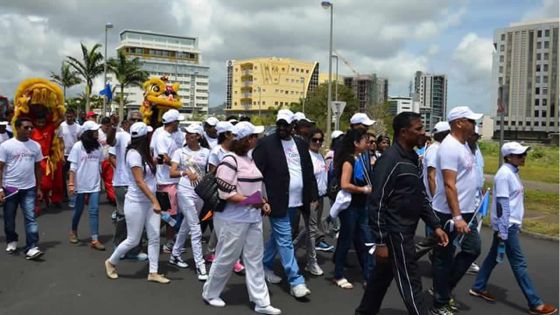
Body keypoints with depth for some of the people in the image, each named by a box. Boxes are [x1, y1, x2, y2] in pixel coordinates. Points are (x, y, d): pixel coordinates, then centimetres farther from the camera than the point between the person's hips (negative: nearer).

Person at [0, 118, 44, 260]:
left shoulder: (36, 146, 3)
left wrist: (38, 188, 10)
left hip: (29, 188, 2)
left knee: (30, 218, -6)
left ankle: (31, 248, -6)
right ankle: (11, 241, 36)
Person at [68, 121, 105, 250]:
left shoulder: (98, 146, 3)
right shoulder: (78, 146, -7)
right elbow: (73, 166, -7)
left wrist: (100, 180, 12)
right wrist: (71, 183, -11)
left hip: (95, 184, 3)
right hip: (81, 184, -2)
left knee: (94, 211, -3)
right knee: (78, 210, 12)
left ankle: (95, 240, -3)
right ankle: (73, 231, 37)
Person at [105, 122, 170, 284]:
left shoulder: (143, 153, 8)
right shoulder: (134, 154, -18)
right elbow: (139, 181, -23)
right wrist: (155, 201, -26)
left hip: (149, 202, 8)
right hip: (136, 203, -8)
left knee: (154, 237, 5)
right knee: (133, 240, 4)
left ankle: (153, 273, 13)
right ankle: (111, 262, 27)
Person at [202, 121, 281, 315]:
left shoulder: (249, 159, 11)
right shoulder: (230, 160, -15)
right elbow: (225, 192, -20)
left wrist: (263, 202, 6)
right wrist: (250, 201, -23)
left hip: (253, 218, 8)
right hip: (233, 219, -8)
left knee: (255, 260, 9)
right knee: (226, 259, 7)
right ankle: (210, 293, 29)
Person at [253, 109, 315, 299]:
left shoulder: (301, 144, 10)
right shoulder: (266, 143, -7)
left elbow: (309, 172, 13)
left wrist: (313, 197, 9)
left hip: (296, 201, 6)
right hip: (278, 201, -6)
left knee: (277, 236, 19)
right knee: (285, 240, -3)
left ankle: (265, 266, 37)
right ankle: (296, 281, 2)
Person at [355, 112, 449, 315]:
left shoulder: (412, 158, 11)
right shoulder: (390, 160, -18)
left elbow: (420, 197, 17)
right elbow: (377, 203, -19)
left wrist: (435, 225, 10)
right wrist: (380, 242, -20)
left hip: (405, 231, 9)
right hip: (395, 232, -9)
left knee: (383, 275, 18)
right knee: (410, 283, -1)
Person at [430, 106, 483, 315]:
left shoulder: (463, 145, 11)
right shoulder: (450, 147, -20)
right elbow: (449, 185, -25)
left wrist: (464, 213, 20)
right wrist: (457, 217, -28)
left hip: (466, 210, 10)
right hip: (450, 213, -10)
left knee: (473, 249, 17)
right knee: (444, 258, 2)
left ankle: (443, 289, 28)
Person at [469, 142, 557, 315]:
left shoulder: (513, 172, 11)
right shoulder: (504, 174, -18)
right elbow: (501, 204, -21)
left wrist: (517, 224, 21)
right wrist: (503, 231, -21)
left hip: (511, 224, 10)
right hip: (506, 225, -9)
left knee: (494, 256, 16)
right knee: (519, 263, -3)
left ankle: (478, 288, 27)